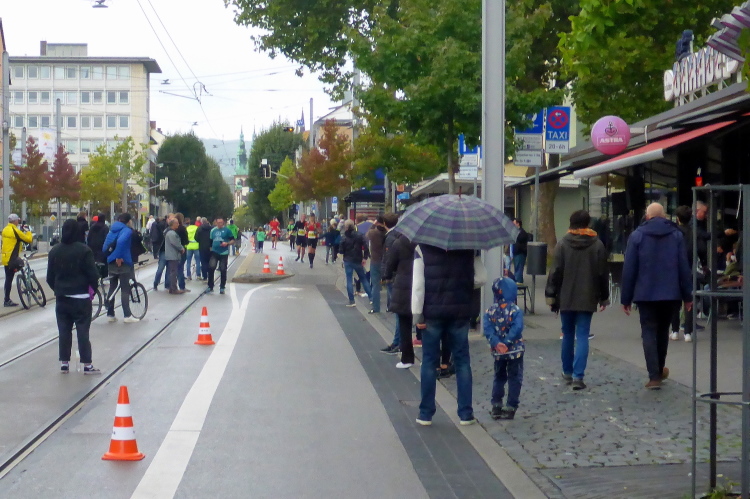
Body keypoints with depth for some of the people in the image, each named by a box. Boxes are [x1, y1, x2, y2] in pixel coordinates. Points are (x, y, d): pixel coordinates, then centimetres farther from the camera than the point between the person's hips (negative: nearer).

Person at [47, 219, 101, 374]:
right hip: (81, 297, -4)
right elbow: (93, 274, -12)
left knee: (64, 331, 10)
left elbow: (50, 277, 7)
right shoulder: (84, 250, -12)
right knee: (83, 331, 0)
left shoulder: (54, 251, 3)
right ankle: (87, 365, 1)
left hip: (61, 298, 4)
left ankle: (64, 363, 13)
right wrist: (92, 289, 4)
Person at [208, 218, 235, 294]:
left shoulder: (227, 230, -3)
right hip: (214, 252, 2)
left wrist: (227, 243, -17)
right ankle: (210, 286, -3)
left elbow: (233, 240, 0)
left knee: (223, 270, 4)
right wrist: (211, 248, 17)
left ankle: (222, 287, 17)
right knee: (211, 267, -13)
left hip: (224, 253, -2)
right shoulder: (213, 230, 8)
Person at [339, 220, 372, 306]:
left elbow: (341, 251, -8)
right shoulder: (359, 236, -5)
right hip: (358, 261, 2)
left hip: (348, 261, -2)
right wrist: (364, 258, -2)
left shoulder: (344, 238, -8)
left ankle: (352, 301, -3)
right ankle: (371, 297, 13)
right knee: (363, 279, 14)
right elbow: (365, 247, -9)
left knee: (349, 280, 2)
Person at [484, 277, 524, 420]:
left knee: (499, 377, 18)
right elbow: (517, 328, -23)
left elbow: (487, 329, -13)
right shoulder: (516, 310, -12)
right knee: (515, 379, 8)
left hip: (498, 351, 3)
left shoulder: (490, 311, -3)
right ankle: (510, 408, 7)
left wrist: (496, 343, -19)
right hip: (515, 351, -3)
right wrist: (507, 342, -21)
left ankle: (496, 406, 18)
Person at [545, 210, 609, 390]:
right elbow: (603, 274, 3)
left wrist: (551, 296, 2)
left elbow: (555, 272, -4)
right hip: (587, 299, 0)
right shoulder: (597, 245, 0)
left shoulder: (562, 244, -3)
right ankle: (578, 376, -11)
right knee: (582, 336, -1)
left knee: (568, 335, 15)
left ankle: (567, 372, 24)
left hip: (566, 299, 1)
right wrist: (604, 297, 12)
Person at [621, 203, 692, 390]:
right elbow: (684, 267, 0)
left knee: (649, 332, 0)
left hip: (645, 294, -2)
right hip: (671, 294, 2)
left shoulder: (637, 235, -2)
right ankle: (660, 370, 32)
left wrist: (626, 298, 1)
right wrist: (687, 295, 5)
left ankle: (654, 376, -10)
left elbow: (629, 269, -4)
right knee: (663, 330, 19)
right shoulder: (676, 234, 2)